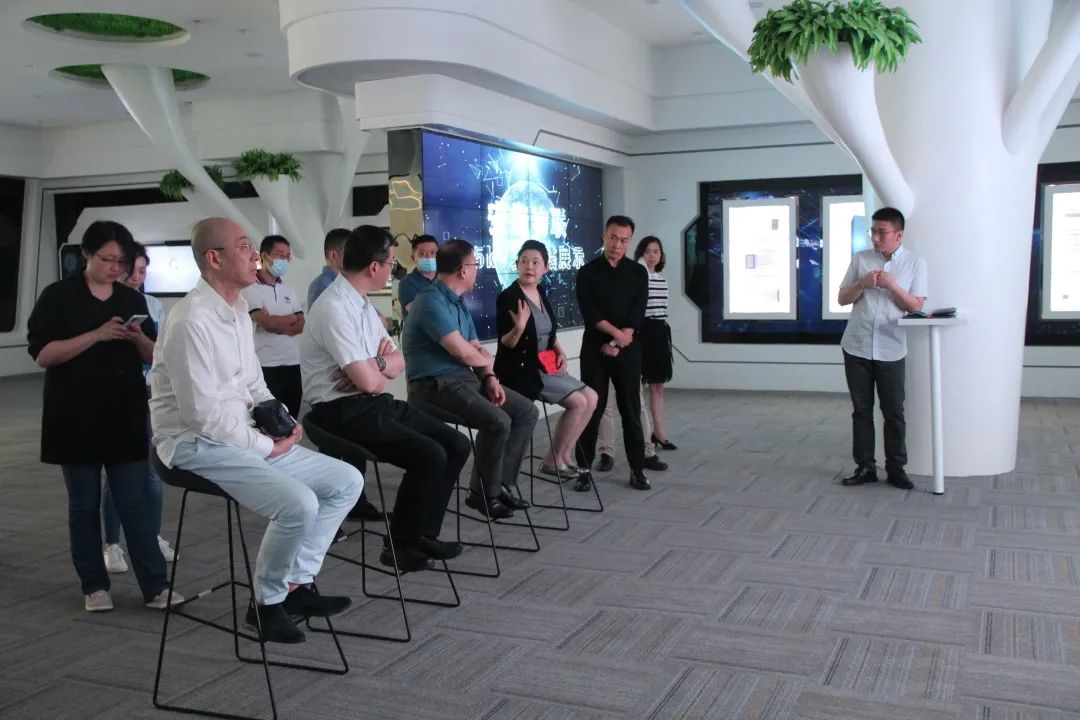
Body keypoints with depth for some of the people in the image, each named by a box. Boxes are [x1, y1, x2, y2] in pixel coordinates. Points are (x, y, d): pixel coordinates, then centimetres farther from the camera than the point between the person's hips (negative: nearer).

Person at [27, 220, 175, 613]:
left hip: (126, 416, 2)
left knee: (135, 503, 1)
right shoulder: (58, 296, -3)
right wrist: (97, 335, -21)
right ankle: (94, 585, 20)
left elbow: (152, 356, 10)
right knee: (84, 504, 8)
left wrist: (139, 338, -12)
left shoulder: (133, 299, 8)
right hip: (76, 417, -2)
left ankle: (155, 587, 3)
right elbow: (42, 354, -11)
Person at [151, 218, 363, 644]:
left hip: (240, 437, 9)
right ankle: (268, 604, -4)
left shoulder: (238, 311, 10)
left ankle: (296, 584, 7)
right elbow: (204, 414, -23)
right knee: (299, 503, -28)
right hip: (198, 444, -9)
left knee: (347, 481, 1)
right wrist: (266, 447, -14)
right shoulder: (193, 321, -20)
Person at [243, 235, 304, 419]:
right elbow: (267, 323, -16)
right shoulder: (250, 288, -5)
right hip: (266, 365, -6)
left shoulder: (289, 289, 14)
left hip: (293, 364, 6)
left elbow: (300, 326, 5)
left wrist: (277, 323, -12)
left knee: (292, 418, 9)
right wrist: (291, 317, 1)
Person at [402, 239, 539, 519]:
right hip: (436, 384, -10)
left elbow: (476, 349, 16)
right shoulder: (432, 301, -17)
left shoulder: (459, 302, 15)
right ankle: (483, 493, -7)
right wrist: (487, 359, 1)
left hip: (467, 378, 10)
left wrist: (490, 378, -4)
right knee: (498, 421, -28)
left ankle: (501, 483, 6)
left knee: (526, 411, 2)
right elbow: (465, 353, -21)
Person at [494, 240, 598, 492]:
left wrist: (560, 352, 3)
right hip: (521, 369, -8)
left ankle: (564, 458, 9)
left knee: (591, 398, 1)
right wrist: (519, 327, -36)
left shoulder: (541, 293, 9)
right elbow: (506, 343, -17)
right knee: (578, 402, -16)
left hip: (546, 366, 8)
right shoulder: (508, 297, -15)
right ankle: (554, 461, 0)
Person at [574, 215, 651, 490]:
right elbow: (589, 312, -8)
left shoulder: (638, 273, 6)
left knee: (631, 410, 3)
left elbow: (637, 315, -3)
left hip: (628, 351, 1)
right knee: (591, 409, 3)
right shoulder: (588, 272, 3)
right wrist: (616, 332, -18)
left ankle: (637, 469, 9)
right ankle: (584, 468, 11)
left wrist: (616, 343, -13)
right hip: (594, 349, -1)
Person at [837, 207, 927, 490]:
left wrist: (892, 285, -15)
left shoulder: (915, 262, 1)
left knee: (894, 411, 3)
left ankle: (896, 468, 13)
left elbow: (916, 306, -2)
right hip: (857, 347, 2)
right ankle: (865, 467, 13)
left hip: (891, 350, -1)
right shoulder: (860, 259, 5)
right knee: (861, 410, 6)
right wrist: (862, 283, -10)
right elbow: (842, 299, 8)